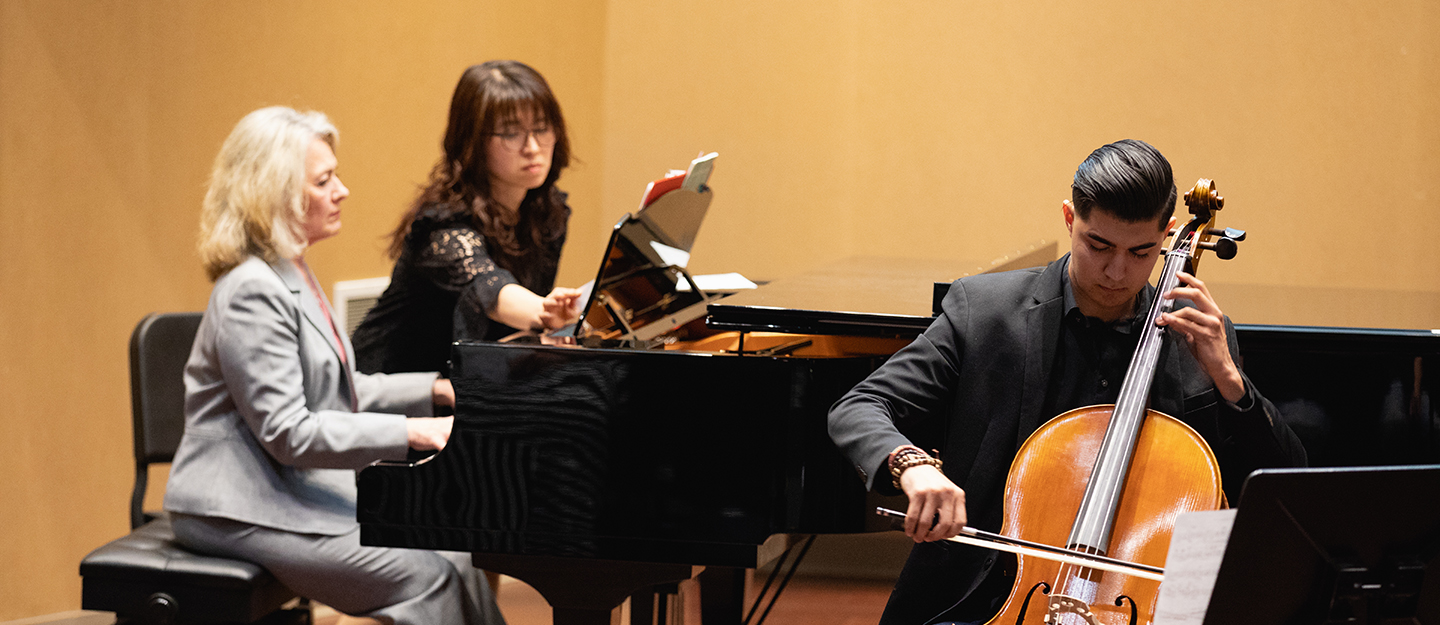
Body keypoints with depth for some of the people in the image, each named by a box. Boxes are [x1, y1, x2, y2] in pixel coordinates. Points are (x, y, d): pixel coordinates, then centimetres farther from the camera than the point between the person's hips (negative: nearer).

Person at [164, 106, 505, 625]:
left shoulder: (292, 277, 15)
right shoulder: (253, 293, -19)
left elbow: (337, 393, 22)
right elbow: (287, 432, -23)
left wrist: (436, 390, 9)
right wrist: (411, 432, -23)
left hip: (298, 486, 10)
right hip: (241, 513, -10)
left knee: (452, 558, -2)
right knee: (424, 576, -20)